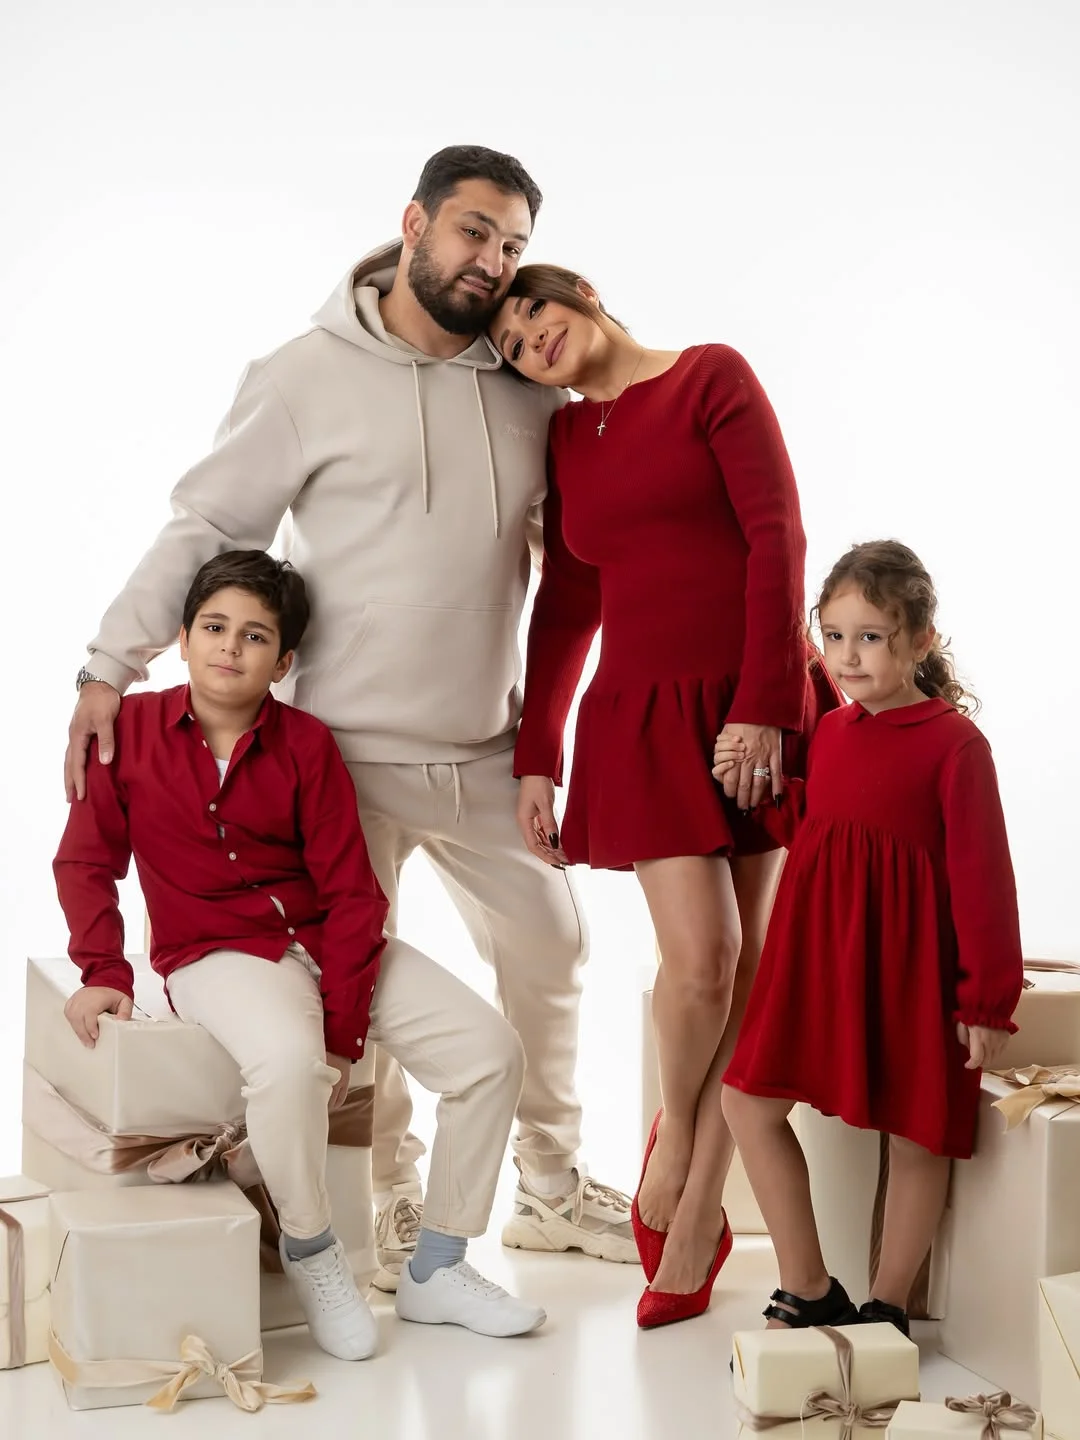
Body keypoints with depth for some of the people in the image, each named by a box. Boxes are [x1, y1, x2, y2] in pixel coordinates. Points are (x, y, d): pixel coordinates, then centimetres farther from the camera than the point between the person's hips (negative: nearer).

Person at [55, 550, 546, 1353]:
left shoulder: (306, 744, -2)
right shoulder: (131, 729, -2)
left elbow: (352, 893, -5)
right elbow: (87, 860, 4)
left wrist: (343, 1030, -12)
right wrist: (105, 970, -11)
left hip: (329, 940, 4)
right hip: (214, 954, -3)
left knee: (492, 1051, -10)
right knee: (287, 1061, -38)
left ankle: (437, 1271, 4)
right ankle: (310, 1251, -8)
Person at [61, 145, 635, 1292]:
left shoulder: (527, 392, 5)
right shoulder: (309, 378, -7)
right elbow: (204, 528, -6)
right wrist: (109, 666, -12)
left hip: (486, 753, 5)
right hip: (346, 756, -4)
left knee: (547, 951, 13)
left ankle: (551, 1191, 31)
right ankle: (390, 1216, 23)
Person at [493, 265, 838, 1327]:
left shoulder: (710, 377, 2)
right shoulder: (564, 441, 15)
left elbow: (776, 539, -6)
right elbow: (564, 607, 16)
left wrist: (762, 708, -13)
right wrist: (534, 757, 10)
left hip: (759, 707, -2)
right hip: (644, 717, 2)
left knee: (747, 965, -2)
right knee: (699, 955, -13)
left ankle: (692, 1225, 8)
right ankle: (672, 1136, 16)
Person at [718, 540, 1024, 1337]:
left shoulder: (954, 743, -12)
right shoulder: (830, 731, 8)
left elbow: (982, 878, -12)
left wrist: (987, 1000, -11)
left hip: (906, 959, -6)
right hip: (817, 949, 6)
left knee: (917, 1131, 5)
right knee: (749, 1101, 4)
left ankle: (887, 1307, 23)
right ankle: (809, 1291, 16)